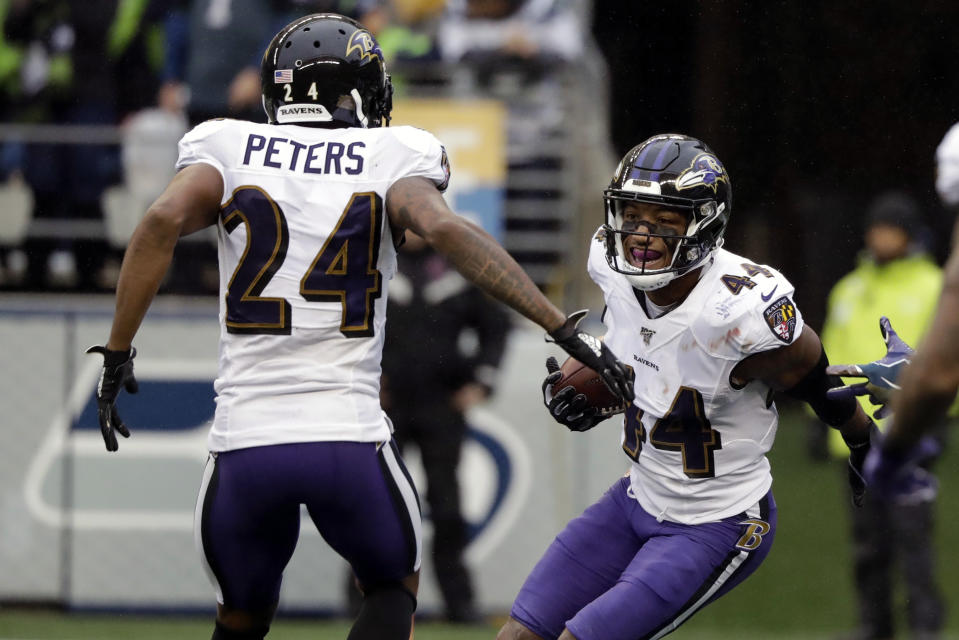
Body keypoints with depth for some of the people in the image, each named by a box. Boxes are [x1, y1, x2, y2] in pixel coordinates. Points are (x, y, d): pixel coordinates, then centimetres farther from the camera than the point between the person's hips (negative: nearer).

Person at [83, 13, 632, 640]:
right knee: (394, 588, 24)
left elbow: (164, 220, -10)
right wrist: (563, 327, -16)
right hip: (350, 439, -1)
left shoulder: (231, 151, 8)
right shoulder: (389, 160, 4)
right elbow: (445, 229, -15)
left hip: (245, 440, 1)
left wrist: (118, 352, -4)